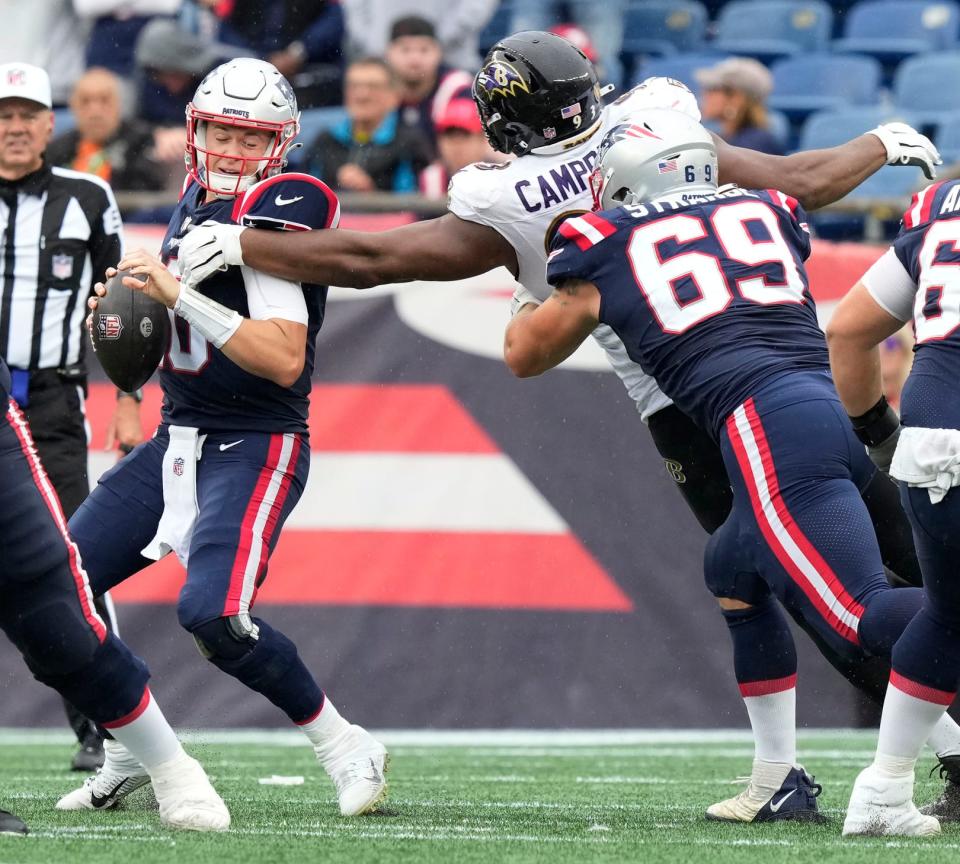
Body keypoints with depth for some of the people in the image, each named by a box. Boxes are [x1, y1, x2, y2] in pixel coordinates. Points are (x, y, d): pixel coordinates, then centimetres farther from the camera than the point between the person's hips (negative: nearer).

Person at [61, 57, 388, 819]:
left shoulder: (275, 214, -17)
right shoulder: (197, 202, 9)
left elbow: (284, 361, -27)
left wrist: (180, 295, -27)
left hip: (255, 450, -9)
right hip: (179, 442, 9)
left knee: (213, 614, -26)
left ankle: (346, 749, -7)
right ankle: (133, 752, 19)